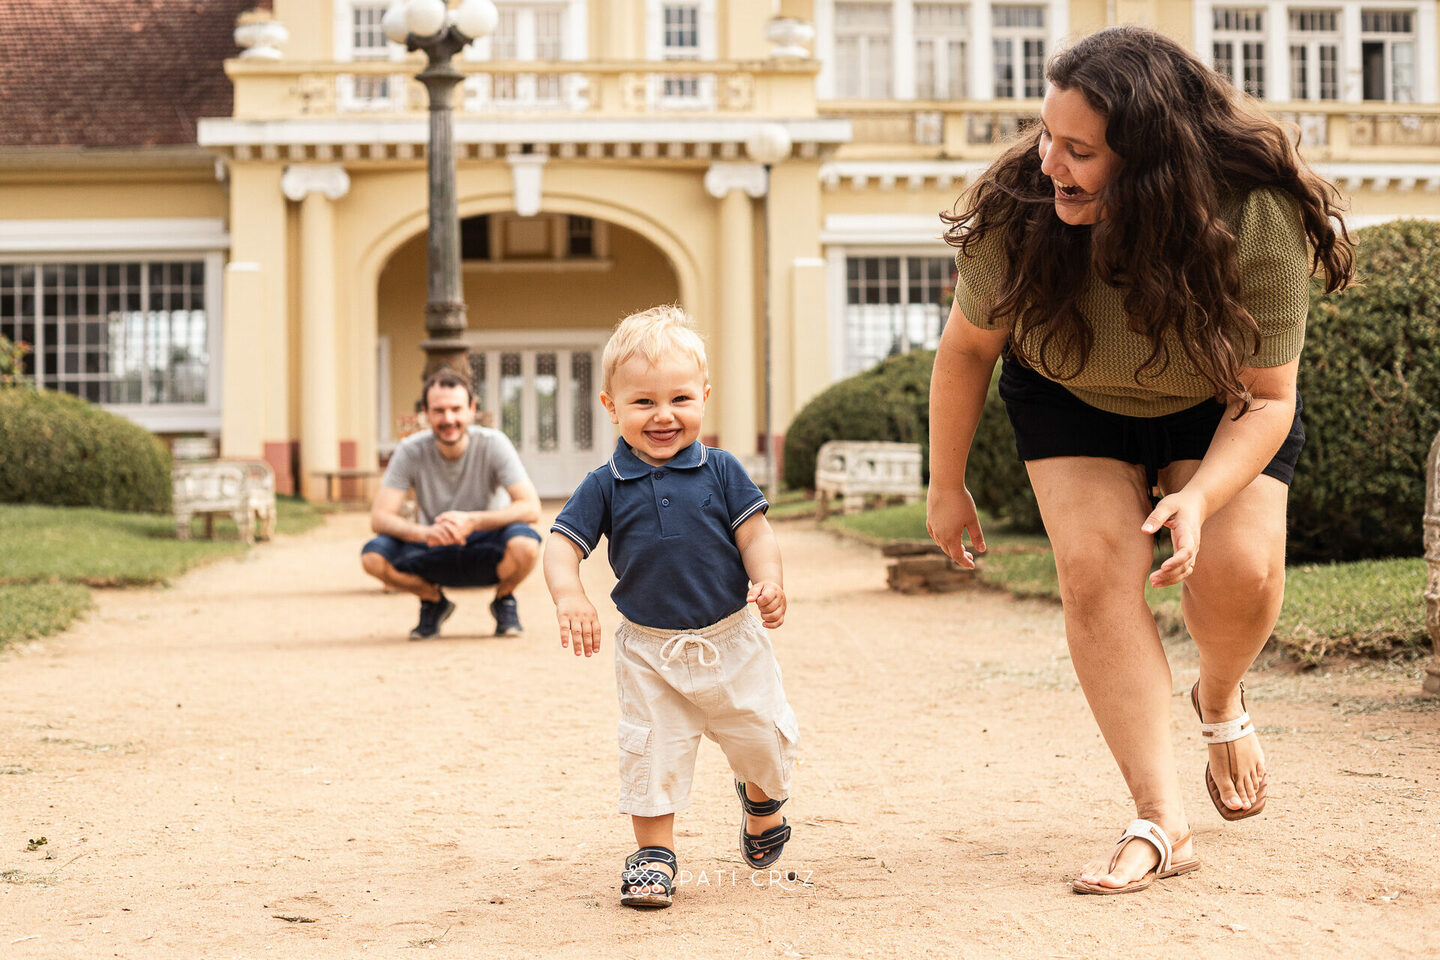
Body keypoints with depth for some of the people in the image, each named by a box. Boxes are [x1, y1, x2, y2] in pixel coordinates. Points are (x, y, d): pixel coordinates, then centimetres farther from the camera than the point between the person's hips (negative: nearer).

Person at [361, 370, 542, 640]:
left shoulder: (493, 444, -15)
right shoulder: (411, 451, -13)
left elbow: (531, 508, -22)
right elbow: (379, 517, -17)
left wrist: (472, 521, -37)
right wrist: (425, 532, -38)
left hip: (484, 553, -1)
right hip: (433, 554, 2)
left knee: (524, 544, -35)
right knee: (373, 556, -26)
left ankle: (504, 601, 1)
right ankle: (434, 602, 6)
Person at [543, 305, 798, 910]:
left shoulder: (720, 471, -5)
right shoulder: (606, 486, -5)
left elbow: (754, 532, -4)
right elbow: (563, 543, -8)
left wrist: (768, 581, -23)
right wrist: (569, 595, -28)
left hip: (730, 639, 0)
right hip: (649, 650, 0)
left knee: (762, 738, 9)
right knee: (651, 751, 0)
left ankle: (761, 796, 43)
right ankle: (654, 854, 16)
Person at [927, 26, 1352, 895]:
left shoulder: (1260, 218, -34)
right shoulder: (1018, 213, -31)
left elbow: (1268, 398, -26)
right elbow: (968, 344, -12)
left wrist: (1200, 497, -43)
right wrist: (948, 488, -3)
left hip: (1217, 403, -1)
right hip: (1074, 400, 1)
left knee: (1240, 566, -18)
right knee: (1095, 569, -18)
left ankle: (1221, 703, 18)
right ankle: (1163, 822, -15)